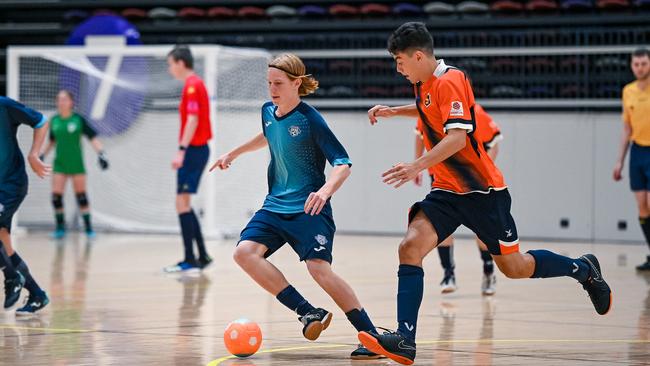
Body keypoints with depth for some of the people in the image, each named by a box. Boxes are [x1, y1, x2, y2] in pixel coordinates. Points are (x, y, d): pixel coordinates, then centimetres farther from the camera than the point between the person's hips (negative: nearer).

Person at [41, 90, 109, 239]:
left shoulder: (78, 119, -8)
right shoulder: (54, 120, 4)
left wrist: (100, 153, -23)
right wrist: (43, 155, 19)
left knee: (81, 196, 2)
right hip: (59, 164, 3)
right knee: (56, 196, -6)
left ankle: (88, 228, 11)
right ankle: (60, 228, 7)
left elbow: (93, 137, -11)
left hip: (76, 164, -3)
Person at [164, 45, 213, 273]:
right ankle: (202, 257, 16)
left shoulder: (192, 86, -13)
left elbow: (192, 120, -22)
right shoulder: (195, 84, 17)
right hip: (197, 150, 10)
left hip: (194, 150, -10)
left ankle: (190, 260, -10)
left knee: (182, 202, -9)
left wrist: (182, 150, -27)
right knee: (184, 205, 14)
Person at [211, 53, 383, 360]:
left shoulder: (309, 119, -14)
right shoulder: (268, 112, 7)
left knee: (319, 268, -24)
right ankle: (309, 313, -16)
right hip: (275, 206, 7)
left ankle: (372, 336, -16)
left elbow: (343, 163, -18)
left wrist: (325, 191, -36)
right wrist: (234, 153, 38)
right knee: (245, 252, -17)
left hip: (309, 210, -7)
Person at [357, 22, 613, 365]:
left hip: (481, 190, -8)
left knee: (514, 267, 3)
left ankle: (583, 269, 30)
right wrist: (393, 110, 23)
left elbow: (457, 137, -27)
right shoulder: (425, 85, 10)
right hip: (447, 191, 8)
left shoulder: (450, 81, -17)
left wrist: (416, 167, -34)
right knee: (410, 247, -15)